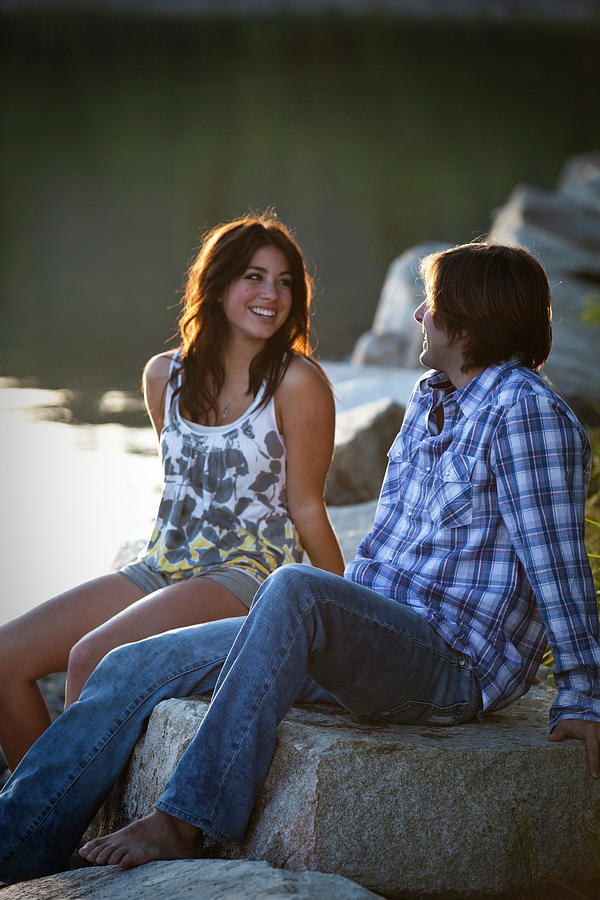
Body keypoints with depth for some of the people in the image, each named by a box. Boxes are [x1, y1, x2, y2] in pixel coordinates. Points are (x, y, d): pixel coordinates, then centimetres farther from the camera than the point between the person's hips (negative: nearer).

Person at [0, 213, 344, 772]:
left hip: (246, 578, -7)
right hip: (159, 570, 7)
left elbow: (306, 508, -3)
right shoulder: (165, 375, 10)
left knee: (91, 658, -28)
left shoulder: (297, 381, -9)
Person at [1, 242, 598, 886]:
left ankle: (186, 823, -34)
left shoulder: (524, 409, -11)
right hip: (373, 646, 9)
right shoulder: (428, 397, 17)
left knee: (293, 587, -38)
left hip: (456, 664, -9)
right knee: (133, 667, -3)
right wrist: (343, 627, 17)